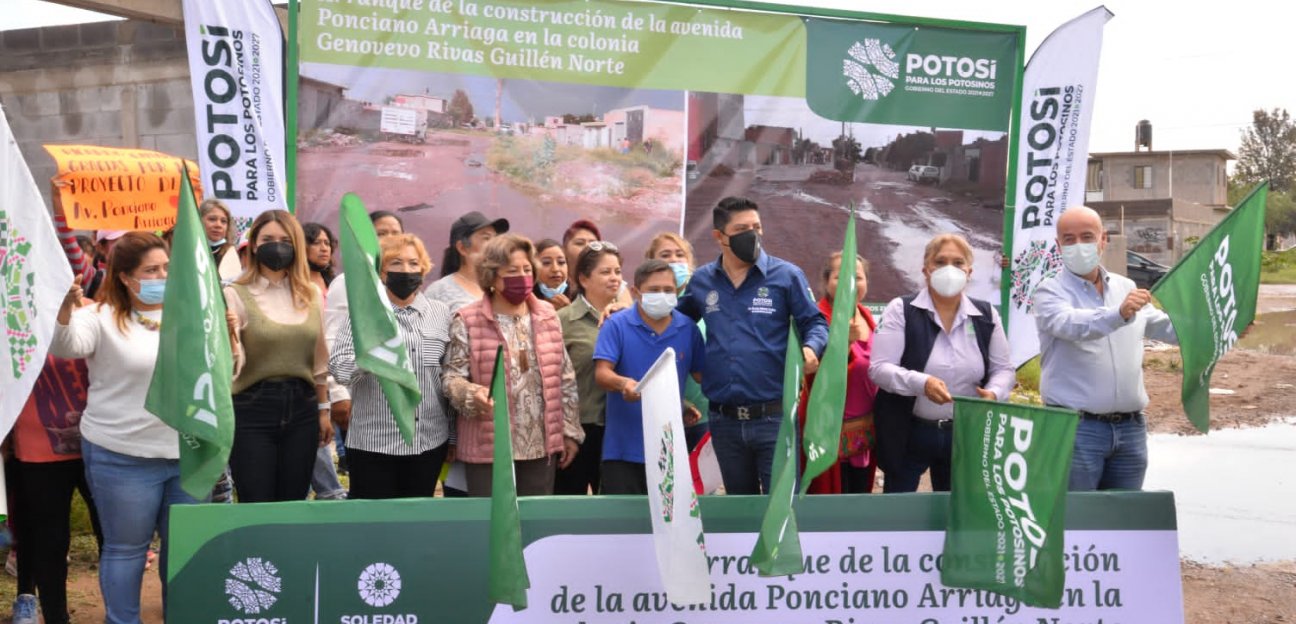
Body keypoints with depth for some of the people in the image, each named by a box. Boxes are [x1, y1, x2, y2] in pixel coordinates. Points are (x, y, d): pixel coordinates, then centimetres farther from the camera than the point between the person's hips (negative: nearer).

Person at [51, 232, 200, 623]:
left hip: (188, 454, 4)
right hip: (123, 457, -4)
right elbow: (64, 347, -23)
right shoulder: (102, 317, -5)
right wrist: (65, 307, -41)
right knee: (126, 547, 6)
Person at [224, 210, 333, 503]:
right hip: (252, 411, -4)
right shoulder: (236, 295, -5)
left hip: (301, 409, 4)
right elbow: (232, 366, -13)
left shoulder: (311, 294, 8)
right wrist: (228, 336, -33)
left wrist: (324, 410, 15)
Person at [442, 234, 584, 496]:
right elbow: (452, 377, -4)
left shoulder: (547, 316, 9)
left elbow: (566, 378, 11)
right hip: (489, 447, -4)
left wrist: (570, 431, 9)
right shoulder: (467, 321, -4)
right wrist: (474, 393, -26)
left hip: (542, 445, 4)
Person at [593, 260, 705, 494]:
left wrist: (689, 405, 2)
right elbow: (602, 373, -13)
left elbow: (700, 374, 15)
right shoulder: (617, 325, -4)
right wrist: (623, 383, -32)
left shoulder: (688, 328, 5)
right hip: (623, 448, -3)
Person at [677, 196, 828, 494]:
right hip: (723, 421, 4)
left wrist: (811, 349, -21)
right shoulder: (701, 281, 8)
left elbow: (815, 322, 1)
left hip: (774, 416, -3)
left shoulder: (786, 275, -2)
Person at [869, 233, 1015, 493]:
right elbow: (879, 368, -12)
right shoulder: (901, 310, -6)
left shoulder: (987, 315, 5)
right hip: (909, 434, -3)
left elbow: (1003, 369, 8)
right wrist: (921, 383, -30)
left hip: (966, 435, 3)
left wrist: (994, 393, -15)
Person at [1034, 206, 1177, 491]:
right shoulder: (1050, 291, -5)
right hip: (1076, 427, -5)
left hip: (1131, 427, 5)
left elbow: (1167, 328, 22)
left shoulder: (1126, 288, 14)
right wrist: (1119, 314, -43)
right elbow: (1071, 324, -26)